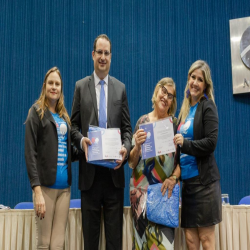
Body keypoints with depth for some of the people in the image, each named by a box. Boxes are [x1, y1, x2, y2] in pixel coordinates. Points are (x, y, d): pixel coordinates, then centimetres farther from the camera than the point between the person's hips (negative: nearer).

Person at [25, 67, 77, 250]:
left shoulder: (64, 116, 16)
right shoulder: (37, 112, 1)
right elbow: (30, 152, -7)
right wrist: (37, 190, -15)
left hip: (64, 186, 5)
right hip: (45, 185, -4)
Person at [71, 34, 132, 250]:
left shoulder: (120, 88, 10)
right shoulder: (81, 86, 7)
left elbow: (127, 128, 8)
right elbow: (74, 125, 6)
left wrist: (126, 148, -11)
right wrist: (81, 140, -15)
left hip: (114, 169, 1)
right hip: (90, 170, -1)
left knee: (115, 231, 5)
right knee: (90, 230, 8)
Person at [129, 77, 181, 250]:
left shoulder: (175, 123, 6)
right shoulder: (143, 121, 6)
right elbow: (132, 163, 5)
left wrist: (173, 178, -16)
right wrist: (137, 145, -14)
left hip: (167, 190, 0)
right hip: (142, 190, 1)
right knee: (143, 236, 2)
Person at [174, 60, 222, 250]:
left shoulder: (207, 106, -5)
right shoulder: (186, 108, 14)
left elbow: (211, 142, -14)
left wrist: (185, 144, -22)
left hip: (203, 179, -6)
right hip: (186, 179, 6)